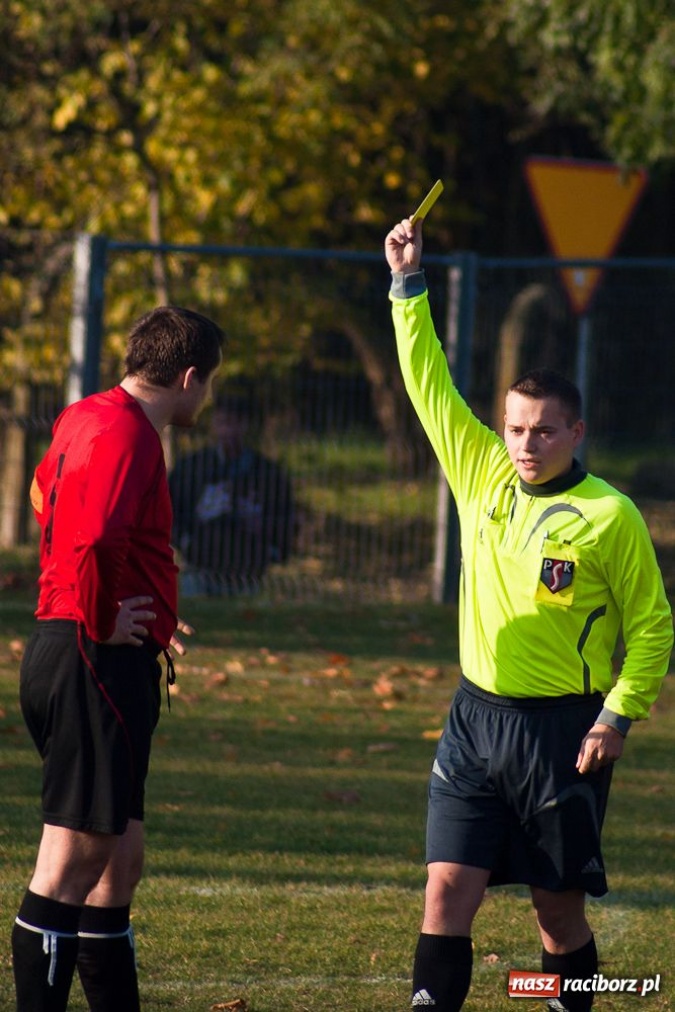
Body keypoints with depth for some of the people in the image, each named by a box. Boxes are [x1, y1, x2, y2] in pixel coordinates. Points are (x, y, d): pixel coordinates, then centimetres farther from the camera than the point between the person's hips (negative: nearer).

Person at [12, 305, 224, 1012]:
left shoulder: (84, 420, 16)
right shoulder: (127, 435, -15)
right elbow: (93, 542, -31)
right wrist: (102, 623, -15)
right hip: (100, 663, -10)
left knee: (119, 860, 14)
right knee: (74, 861, -8)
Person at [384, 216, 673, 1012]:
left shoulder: (609, 517, -8)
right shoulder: (483, 475, 4)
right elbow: (429, 383, 9)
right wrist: (408, 285, 6)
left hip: (562, 729, -4)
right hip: (477, 715, 4)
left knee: (558, 903, 4)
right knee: (448, 887, -5)